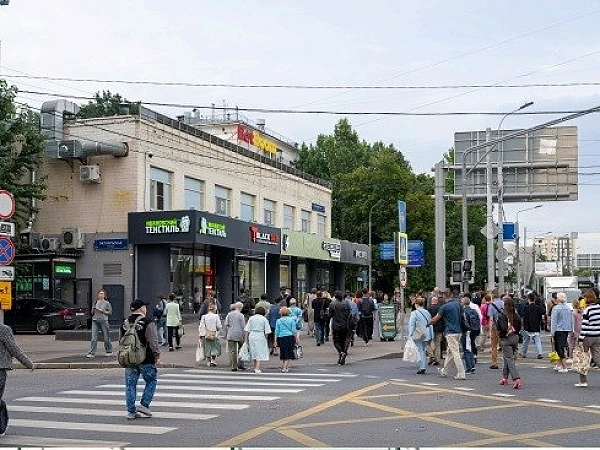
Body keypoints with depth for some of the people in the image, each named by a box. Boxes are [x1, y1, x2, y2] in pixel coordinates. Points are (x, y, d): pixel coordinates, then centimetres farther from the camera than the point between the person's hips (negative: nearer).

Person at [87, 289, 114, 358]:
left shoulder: (107, 303, 2)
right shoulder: (96, 302, 12)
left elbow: (110, 312, -1)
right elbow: (92, 311, 21)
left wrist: (102, 311, -13)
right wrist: (93, 311, -1)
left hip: (103, 321, -2)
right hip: (95, 321, 3)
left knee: (106, 338, 6)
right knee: (94, 338, -5)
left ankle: (109, 351, 22)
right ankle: (91, 353, -3)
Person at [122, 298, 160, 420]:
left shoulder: (124, 324, 8)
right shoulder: (148, 323, -11)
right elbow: (153, 342, -13)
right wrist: (157, 355, -1)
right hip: (146, 360, -5)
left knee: (130, 385, 8)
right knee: (151, 382, 11)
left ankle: (131, 411, 8)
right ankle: (144, 405, 2)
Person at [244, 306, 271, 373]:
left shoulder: (251, 318, 5)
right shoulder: (264, 319, -2)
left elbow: (247, 330, 2)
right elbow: (267, 331, -5)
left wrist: (246, 338, 6)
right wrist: (266, 337, 6)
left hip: (252, 336, 3)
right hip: (261, 337, -3)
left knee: (254, 353, 15)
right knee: (260, 353, 0)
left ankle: (256, 368, 26)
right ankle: (257, 368, -11)